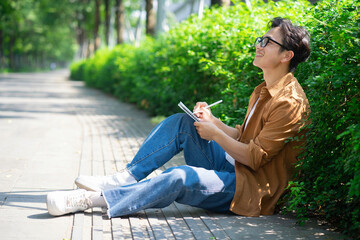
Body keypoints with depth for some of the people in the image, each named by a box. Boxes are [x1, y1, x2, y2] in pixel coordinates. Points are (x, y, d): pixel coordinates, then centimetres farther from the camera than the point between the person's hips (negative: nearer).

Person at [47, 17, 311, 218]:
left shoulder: (289, 102, -18)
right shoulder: (263, 91, 15)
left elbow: (253, 158, -20)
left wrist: (214, 134, -12)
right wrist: (213, 120, 2)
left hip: (253, 189, -9)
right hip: (234, 167, 9)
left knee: (180, 177, -33)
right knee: (180, 123, -3)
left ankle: (91, 199, -30)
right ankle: (124, 179, -10)